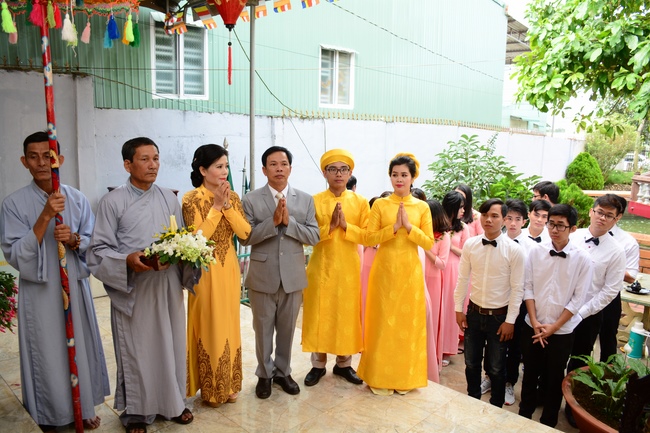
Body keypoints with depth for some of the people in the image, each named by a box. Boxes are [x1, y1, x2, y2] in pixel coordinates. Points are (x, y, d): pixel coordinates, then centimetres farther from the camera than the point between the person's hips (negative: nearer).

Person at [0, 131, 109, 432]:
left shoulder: (77, 199, 1)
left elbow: (92, 243, 5)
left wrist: (74, 240, -18)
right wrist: (45, 216, -22)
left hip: (75, 286, 3)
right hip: (39, 290, -2)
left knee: (80, 346, 13)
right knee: (45, 353, 7)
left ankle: (84, 407, 32)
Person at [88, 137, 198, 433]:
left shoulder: (170, 199, 7)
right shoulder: (113, 202, -6)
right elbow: (99, 250, -7)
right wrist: (128, 260, -24)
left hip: (168, 287, 4)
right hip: (132, 290, -4)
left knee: (171, 346, 13)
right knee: (136, 352, 8)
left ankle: (173, 402, 33)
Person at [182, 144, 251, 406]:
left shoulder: (233, 197, 4)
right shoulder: (191, 199, -11)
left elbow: (245, 233, -6)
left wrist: (227, 205, -16)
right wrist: (216, 206, -18)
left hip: (229, 268, 5)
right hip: (205, 270, -5)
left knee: (229, 325, 13)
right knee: (208, 326, 5)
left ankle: (228, 385, 29)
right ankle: (209, 388, 22)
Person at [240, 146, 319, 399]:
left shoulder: (305, 200, 2)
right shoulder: (251, 200, -4)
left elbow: (314, 236, -4)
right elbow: (245, 237, -10)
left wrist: (289, 222, -18)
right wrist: (273, 221, -21)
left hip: (293, 276, 2)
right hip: (262, 277, -1)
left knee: (287, 329, 15)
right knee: (263, 329, 13)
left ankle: (283, 371, 35)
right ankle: (264, 374, 32)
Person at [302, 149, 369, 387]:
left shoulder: (360, 202, 2)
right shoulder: (314, 201, -1)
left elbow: (367, 236, -3)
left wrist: (346, 226, -18)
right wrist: (329, 227, -20)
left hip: (349, 268, 1)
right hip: (321, 267, -1)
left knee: (347, 315, 8)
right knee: (319, 315, 6)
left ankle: (344, 364, 24)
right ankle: (318, 365, 20)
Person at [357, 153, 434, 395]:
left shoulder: (422, 207, 4)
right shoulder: (380, 205, 1)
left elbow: (429, 243, -2)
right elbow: (369, 238, -6)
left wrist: (409, 226, -15)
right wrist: (394, 227, -16)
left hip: (410, 272, 1)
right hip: (384, 271, -1)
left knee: (408, 322, 7)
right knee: (383, 321, 3)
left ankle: (405, 376, 22)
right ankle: (380, 377, 17)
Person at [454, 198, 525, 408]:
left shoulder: (514, 250, -13)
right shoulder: (470, 245, -5)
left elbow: (517, 288, -10)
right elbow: (462, 279, 2)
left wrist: (510, 321, -9)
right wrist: (459, 309, 3)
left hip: (499, 316, -3)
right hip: (474, 312, 3)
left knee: (496, 368, 12)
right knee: (471, 363, 17)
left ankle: (496, 408, 35)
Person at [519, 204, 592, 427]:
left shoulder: (582, 258, -12)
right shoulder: (536, 251, -7)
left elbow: (578, 298, -10)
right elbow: (528, 287, -3)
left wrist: (553, 327, -11)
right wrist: (535, 321, -9)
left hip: (562, 330, -1)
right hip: (532, 327, 2)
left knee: (554, 377, 14)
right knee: (530, 372, 16)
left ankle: (549, 421, 34)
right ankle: (525, 413, 37)